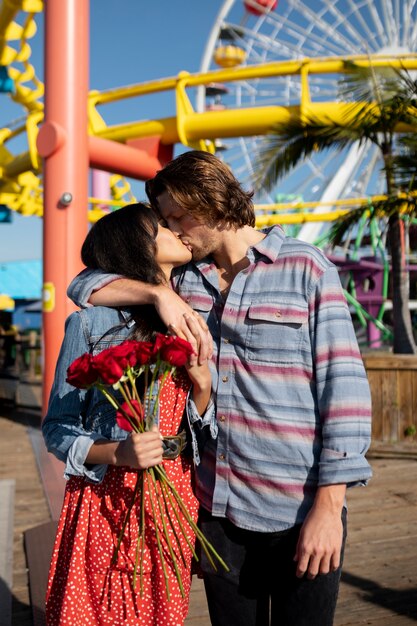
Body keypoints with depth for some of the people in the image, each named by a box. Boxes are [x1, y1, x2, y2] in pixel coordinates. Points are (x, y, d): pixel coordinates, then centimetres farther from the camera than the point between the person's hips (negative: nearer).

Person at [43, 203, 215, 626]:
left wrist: (202, 383, -6)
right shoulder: (92, 322, -9)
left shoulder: (186, 325, 8)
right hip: (107, 502, -4)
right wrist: (119, 454, -24)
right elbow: (58, 430, -7)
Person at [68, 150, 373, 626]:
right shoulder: (184, 276, 9)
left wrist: (329, 505, -14)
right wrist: (160, 295, -12)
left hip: (300, 515, -4)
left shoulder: (305, 268, -4)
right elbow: (85, 284, 7)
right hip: (217, 508, 4)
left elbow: (344, 382, -8)